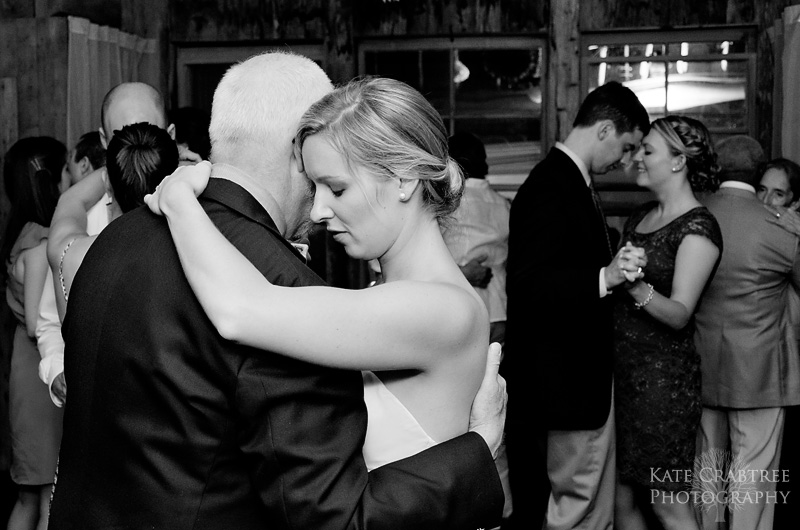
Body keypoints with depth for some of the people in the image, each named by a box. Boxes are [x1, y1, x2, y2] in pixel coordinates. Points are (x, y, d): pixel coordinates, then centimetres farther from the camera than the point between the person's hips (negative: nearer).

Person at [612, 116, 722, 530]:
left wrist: (636, 287, -34)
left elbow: (680, 313, -19)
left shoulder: (698, 228, -11)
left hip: (663, 378, -7)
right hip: (621, 370, 7)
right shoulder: (639, 217, 12)